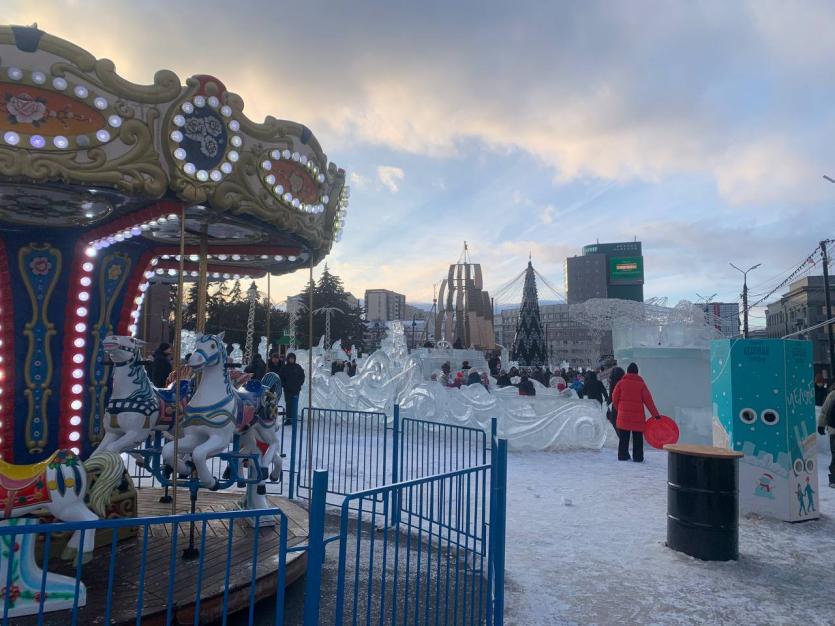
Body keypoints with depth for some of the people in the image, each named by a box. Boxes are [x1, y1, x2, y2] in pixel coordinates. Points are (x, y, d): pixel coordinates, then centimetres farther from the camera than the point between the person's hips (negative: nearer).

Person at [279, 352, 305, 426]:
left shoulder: (298, 367, 4)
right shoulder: (284, 367, 4)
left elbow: (302, 376, 9)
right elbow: (281, 377, 7)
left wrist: (299, 384, -2)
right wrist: (283, 385, -4)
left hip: (296, 390, -1)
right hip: (287, 390, 1)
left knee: (294, 405, -4)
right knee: (288, 405, 6)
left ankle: (294, 420, -2)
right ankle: (288, 419, 12)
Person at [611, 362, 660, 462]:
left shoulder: (621, 383, 1)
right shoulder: (641, 384, -1)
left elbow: (614, 399, 1)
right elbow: (648, 400, -4)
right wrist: (655, 414, -1)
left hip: (623, 415, 1)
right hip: (638, 416, -1)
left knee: (623, 438, 9)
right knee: (637, 438, 7)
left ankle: (622, 455, 11)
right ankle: (638, 457, 7)